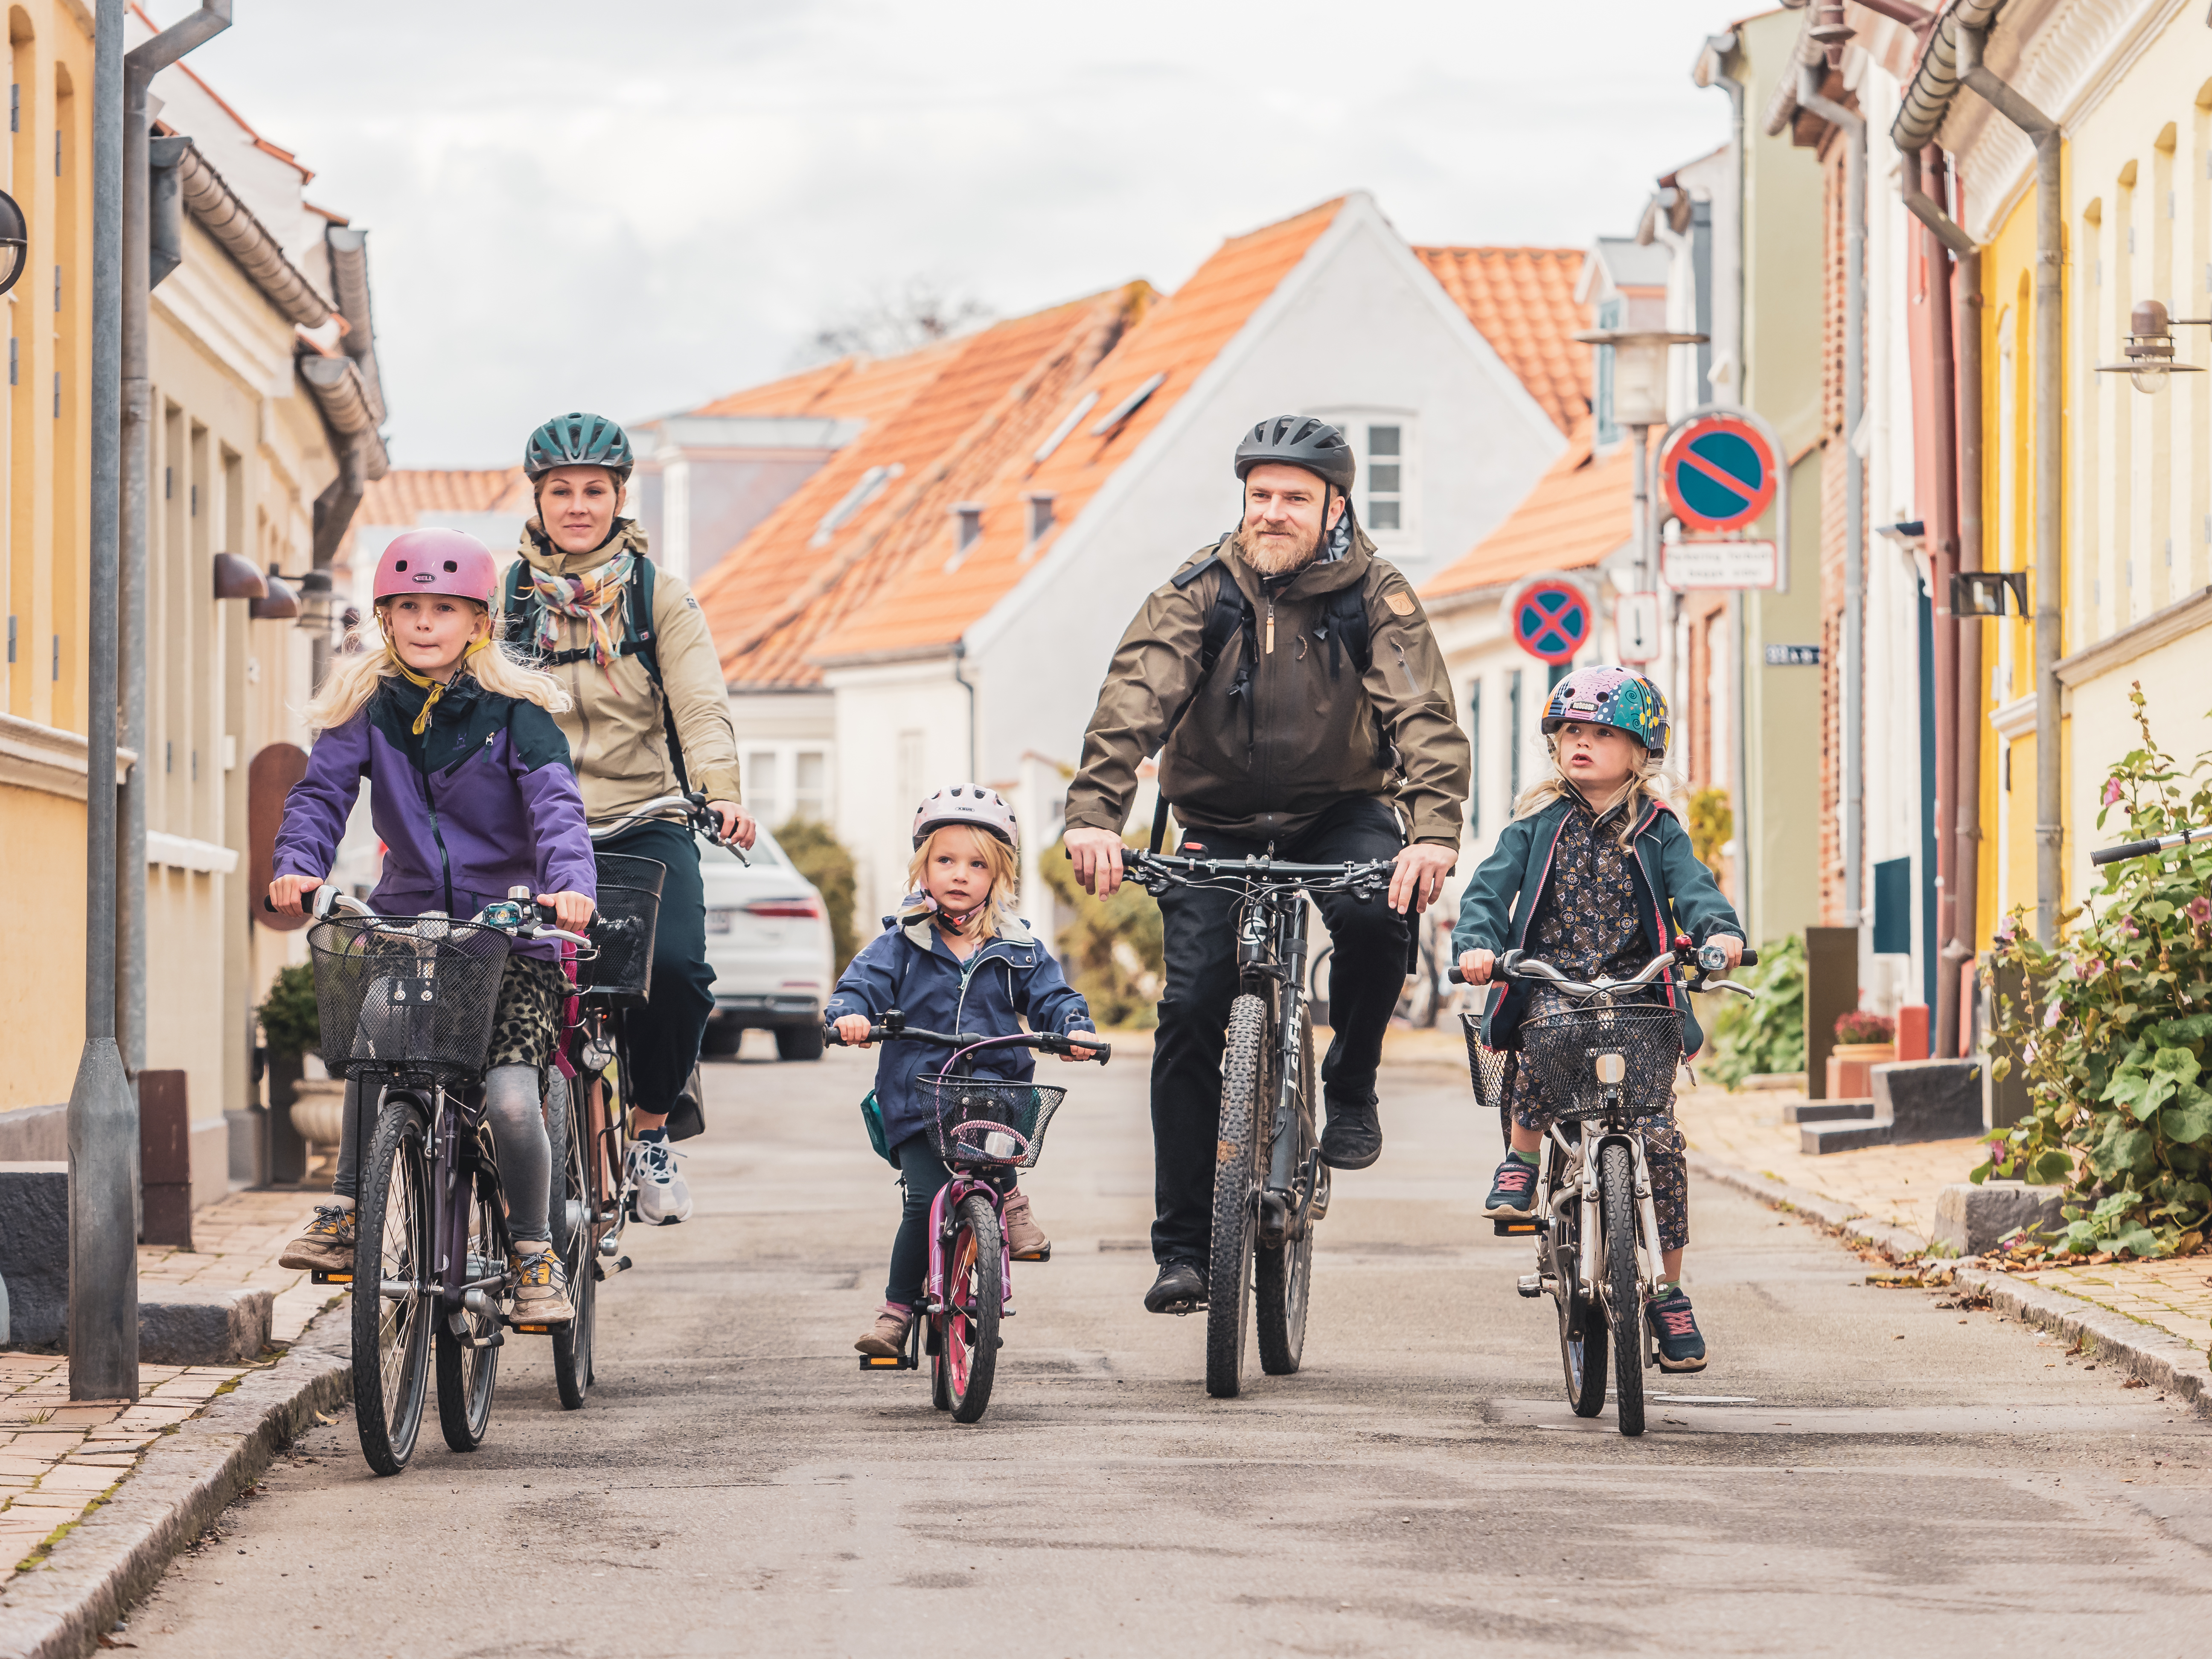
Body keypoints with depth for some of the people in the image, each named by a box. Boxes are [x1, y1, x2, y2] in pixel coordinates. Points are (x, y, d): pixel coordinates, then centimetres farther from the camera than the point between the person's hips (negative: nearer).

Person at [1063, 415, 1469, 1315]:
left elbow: (1424, 713, -23)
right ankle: (1182, 1247, -4)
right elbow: (1135, 698, -24)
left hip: (1338, 811, 0)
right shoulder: (1201, 591, -11)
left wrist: (1434, 829, -41)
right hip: (1217, 825, 0)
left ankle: (1351, 1091, -5)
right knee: (1191, 1011, -12)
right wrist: (1094, 812, -42)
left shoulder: (1374, 596, -11)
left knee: (1381, 908, -33)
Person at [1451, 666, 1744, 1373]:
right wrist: (1477, 943, -23)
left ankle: (1669, 1292, 2)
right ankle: (1523, 1157, -10)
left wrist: (1721, 931, -31)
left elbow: (1693, 887, -9)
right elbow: (1491, 887, -2)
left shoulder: (1657, 830, 6)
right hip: (1550, 982, 0)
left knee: (1658, 1136, -10)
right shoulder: (1537, 825, 8)